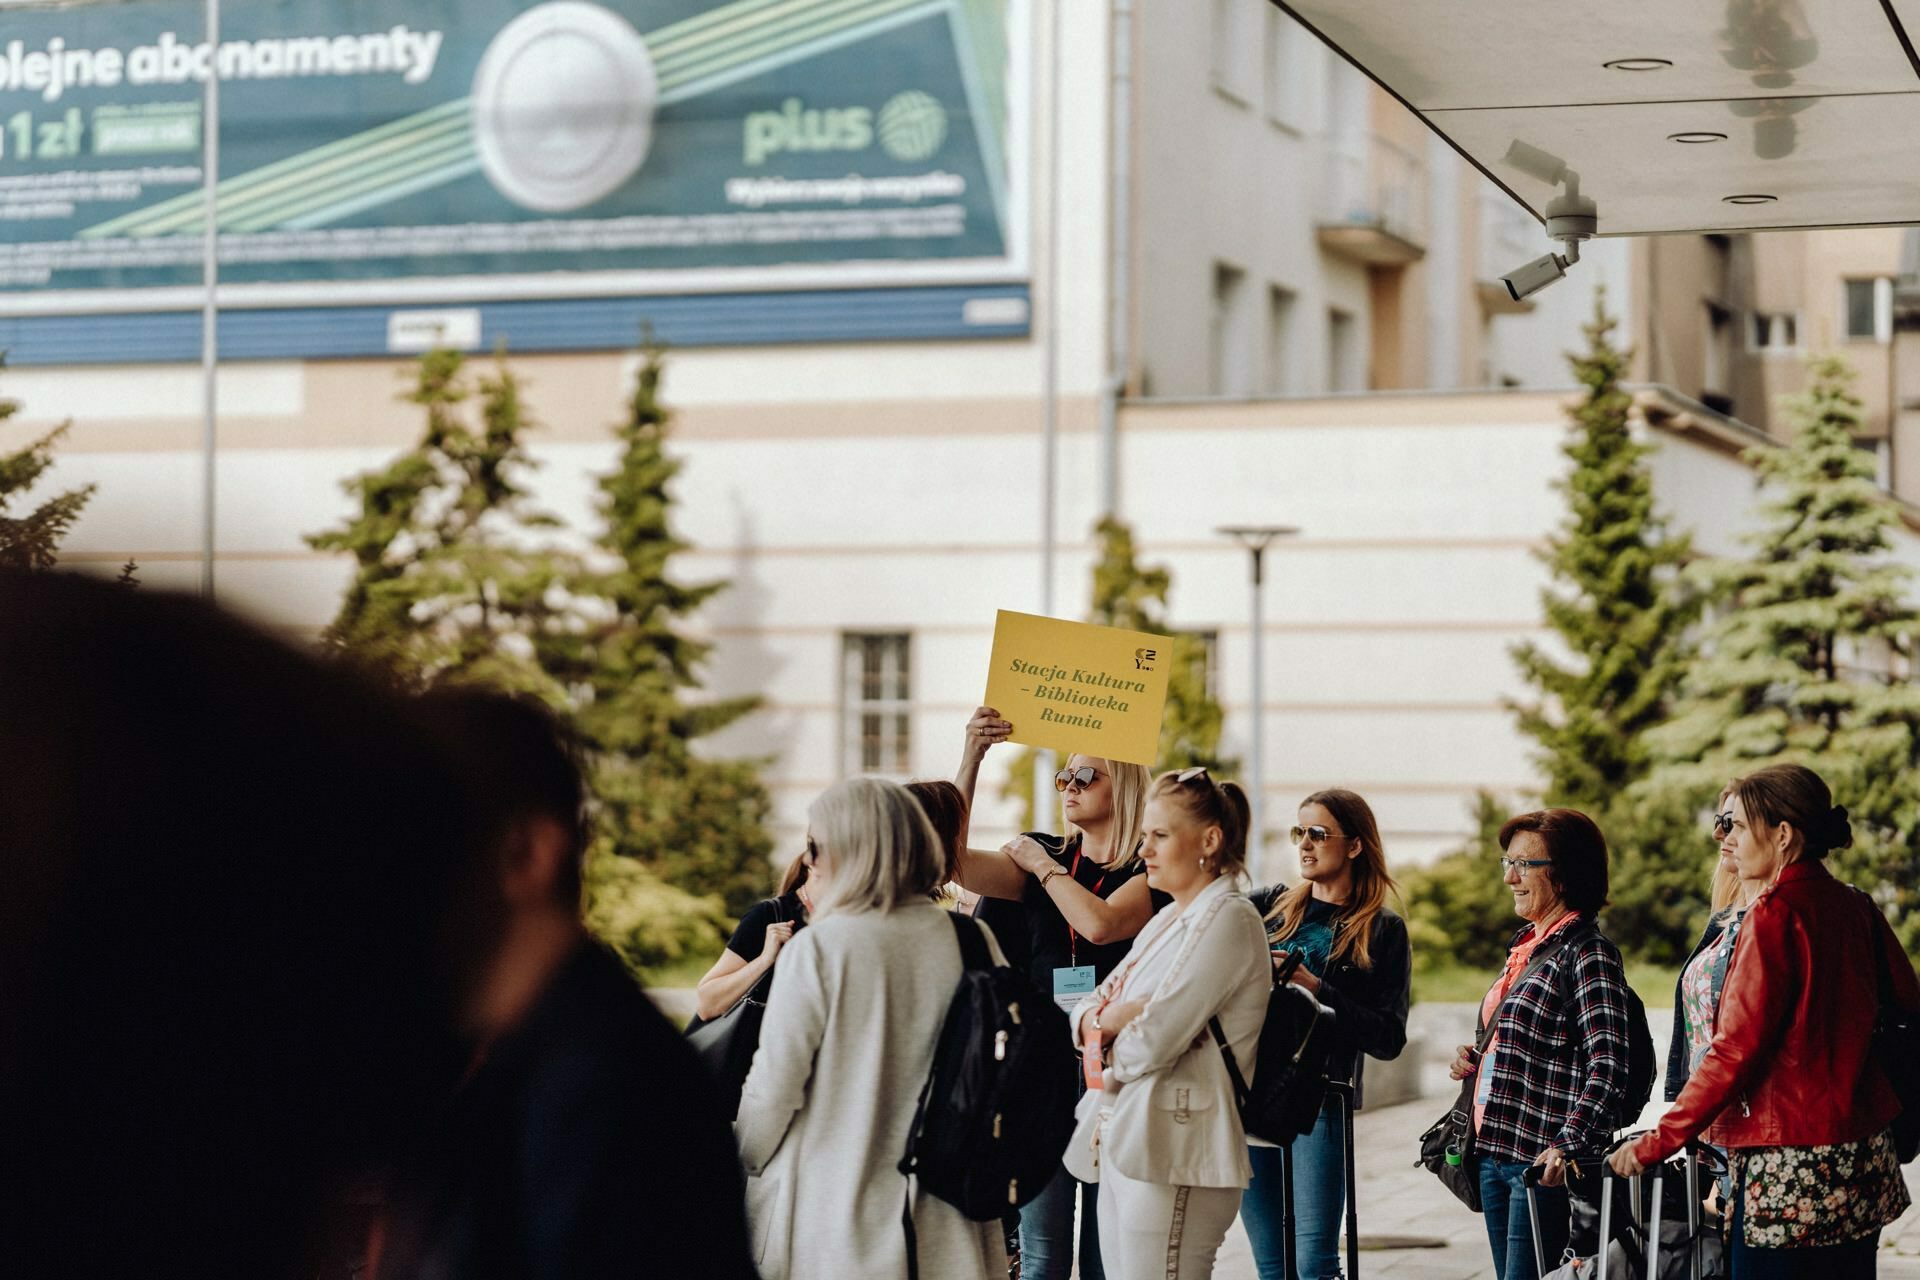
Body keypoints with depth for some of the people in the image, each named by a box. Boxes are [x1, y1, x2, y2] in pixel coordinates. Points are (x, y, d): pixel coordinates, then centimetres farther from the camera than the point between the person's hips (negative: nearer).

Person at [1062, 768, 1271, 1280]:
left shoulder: (1227, 920, -10)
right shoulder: (1166, 921, 19)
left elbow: (1151, 1042, -18)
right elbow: (1085, 1012, 16)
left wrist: (1102, 1037, 3)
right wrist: (1109, 1017, -7)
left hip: (1173, 1159, -9)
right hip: (1122, 1145, 9)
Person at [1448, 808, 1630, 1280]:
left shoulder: (1586, 953, -11)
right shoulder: (1527, 946, 16)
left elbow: (1607, 1065, -20)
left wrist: (1568, 1145, -30)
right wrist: (1478, 1062, 9)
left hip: (1542, 1161, -9)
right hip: (1495, 1153, 9)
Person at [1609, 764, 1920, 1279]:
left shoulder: (1776, 913, -13)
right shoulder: (1854, 906, 9)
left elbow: (1736, 1048, -17)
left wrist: (1660, 1140, -13)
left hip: (1789, 1162, -8)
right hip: (1864, 1158, 8)